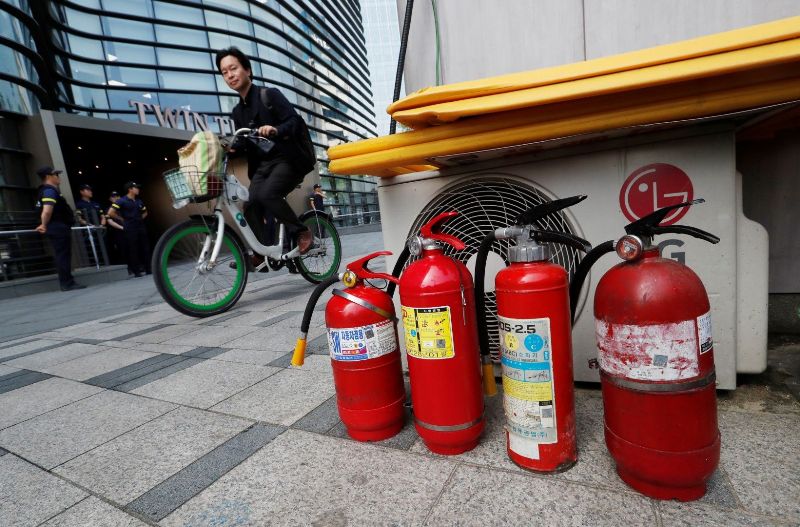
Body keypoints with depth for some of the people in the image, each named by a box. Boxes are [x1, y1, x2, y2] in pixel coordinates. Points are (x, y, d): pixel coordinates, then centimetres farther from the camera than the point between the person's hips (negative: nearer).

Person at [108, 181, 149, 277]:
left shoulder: (138, 201, 12)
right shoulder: (122, 201, -7)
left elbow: (145, 212, 29)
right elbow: (110, 213, -13)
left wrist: (140, 218, 13)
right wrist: (122, 219, -6)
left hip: (140, 227, 6)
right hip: (130, 229, -6)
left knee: (146, 249, 6)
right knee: (133, 250, -2)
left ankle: (149, 269, 12)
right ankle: (137, 271, 3)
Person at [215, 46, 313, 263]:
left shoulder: (270, 94, 0)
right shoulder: (237, 112, 19)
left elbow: (296, 121, -12)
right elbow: (242, 143, 19)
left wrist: (276, 130, -31)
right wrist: (229, 149, -2)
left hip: (286, 159, -6)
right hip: (261, 165, 6)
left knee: (267, 193, -31)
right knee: (252, 204, -12)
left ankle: (301, 232, -15)